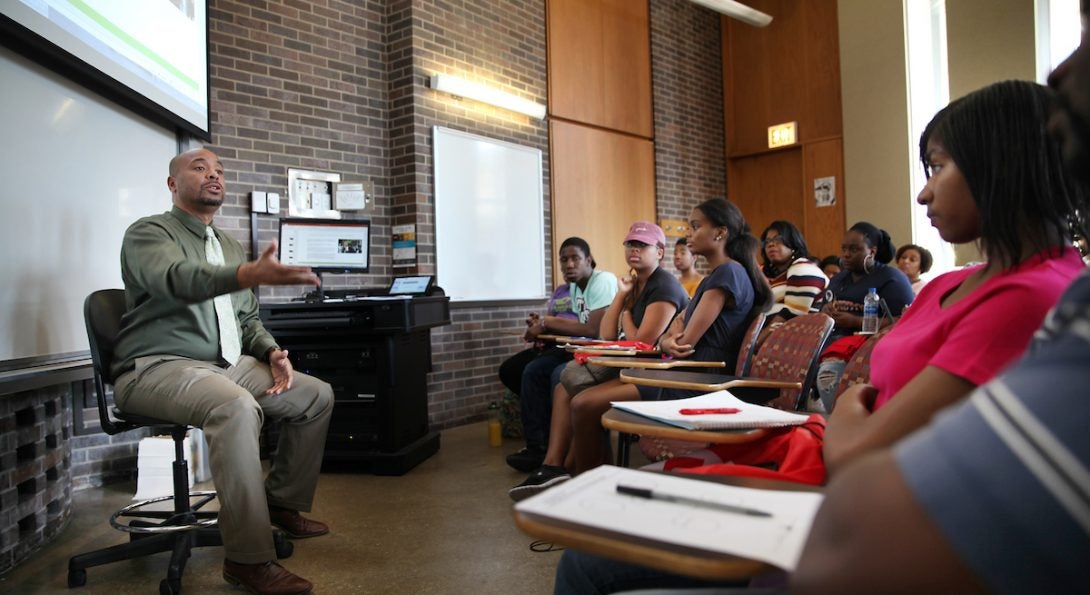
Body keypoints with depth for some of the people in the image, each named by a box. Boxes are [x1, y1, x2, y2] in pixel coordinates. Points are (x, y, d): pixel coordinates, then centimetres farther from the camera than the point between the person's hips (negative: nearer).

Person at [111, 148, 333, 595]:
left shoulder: (230, 247, 20)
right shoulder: (148, 233, -5)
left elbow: (247, 318, 23)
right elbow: (178, 278, -29)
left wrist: (272, 352, 1)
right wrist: (252, 274, -49)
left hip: (227, 365, 8)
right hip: (157, 368, -8)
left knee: (317, 395, 0)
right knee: (237, 407, -37)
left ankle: (282, 503, 15)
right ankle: (248, 558, -29)